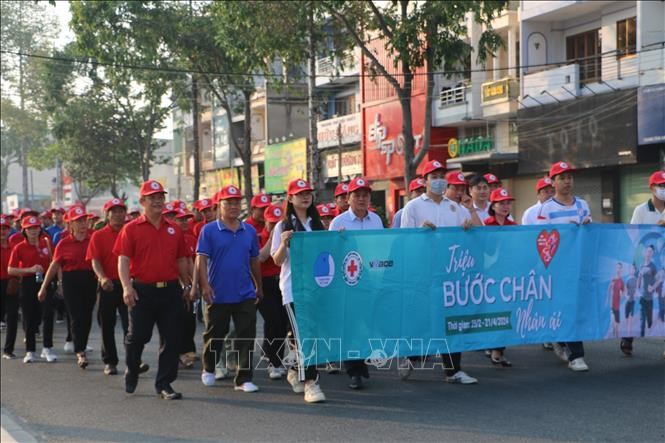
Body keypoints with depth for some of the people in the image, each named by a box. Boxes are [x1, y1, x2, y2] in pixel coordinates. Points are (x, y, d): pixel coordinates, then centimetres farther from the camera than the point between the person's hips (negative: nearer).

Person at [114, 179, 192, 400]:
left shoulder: (174, 230, 10)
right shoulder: (131, 229, -1)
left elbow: (181, 260, 17)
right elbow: (123, 260, -8)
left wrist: (187, 285, 13)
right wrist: (127, 287, -20)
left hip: (171, 290, 3)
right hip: (142, 291, -3)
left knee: (171, 339, 3)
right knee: (137, 336, 6)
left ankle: (164, 384, 12)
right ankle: (131, 373, 31)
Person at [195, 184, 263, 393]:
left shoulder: (249, 231, 6)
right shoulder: (209, 231, -4)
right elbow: (201, 260, -8)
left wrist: (259, 287, 18)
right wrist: (204, 285, -19)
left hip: (245, 295, 2)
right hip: (218, 295, -2)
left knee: (246, 338, -1)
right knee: (215, 335, 12)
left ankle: (244, 379, 5)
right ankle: (209, 370, 34)